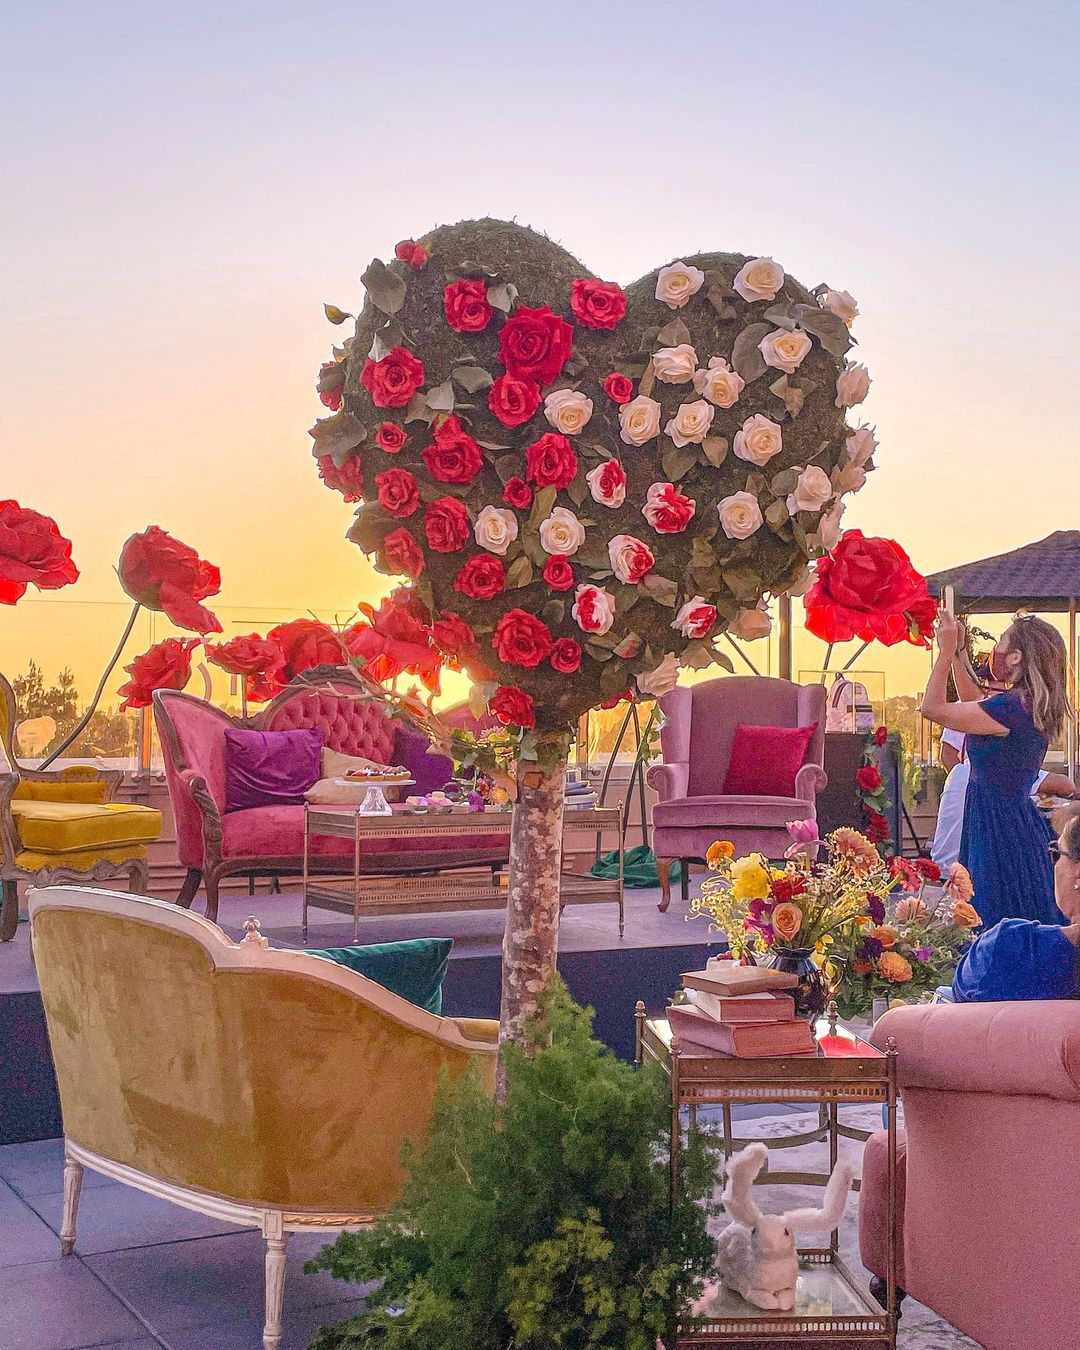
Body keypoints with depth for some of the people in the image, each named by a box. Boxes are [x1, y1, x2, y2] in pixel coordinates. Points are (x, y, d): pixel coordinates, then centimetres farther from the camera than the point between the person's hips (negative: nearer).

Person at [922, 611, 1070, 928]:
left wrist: (947, 651, -7)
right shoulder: (1037, 706, 6)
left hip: (998, 828, -9)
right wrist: (955, 653, 23)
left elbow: (933, 708, -15)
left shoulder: (1010, 708, -22)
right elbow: (976, 703, 25)